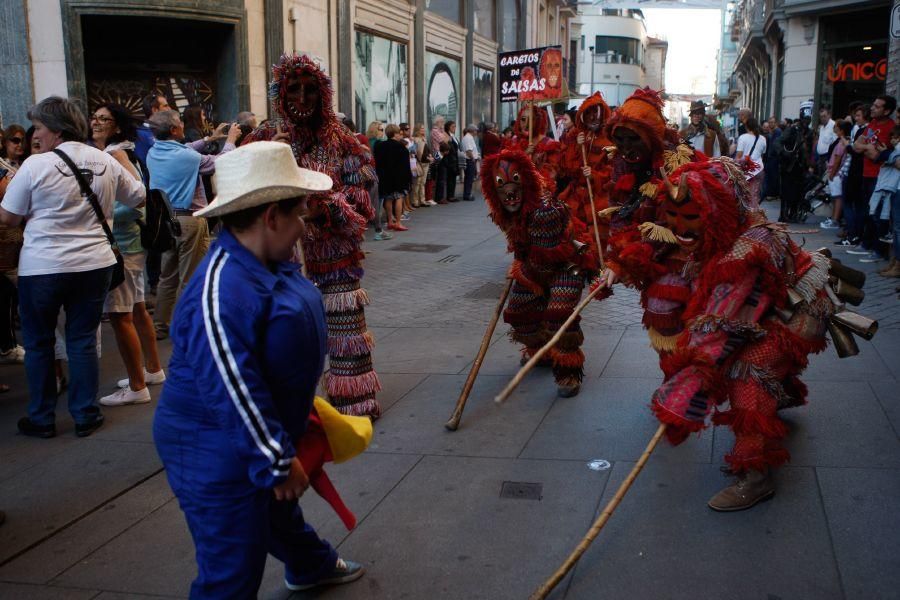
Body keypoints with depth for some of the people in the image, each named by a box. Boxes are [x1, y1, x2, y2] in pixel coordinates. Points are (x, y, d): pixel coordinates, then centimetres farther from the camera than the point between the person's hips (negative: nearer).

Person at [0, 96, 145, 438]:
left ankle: (42, 419, 19)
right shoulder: (106, 162, 2)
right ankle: (86, 416, 15)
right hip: (94, 264, 4)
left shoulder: (36, 165, -10)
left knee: (38, 342, 12)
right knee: (83, 340, 11)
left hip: (42, 268, -3)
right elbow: (139, 198, 16)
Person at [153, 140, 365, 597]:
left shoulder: (267, 263, 0)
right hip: (218, 456, -10)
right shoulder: (221, 292, -32)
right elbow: (233, 393, -31)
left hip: (260, 434, 10)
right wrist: (278, 463, -23)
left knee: (279, 506, 34)